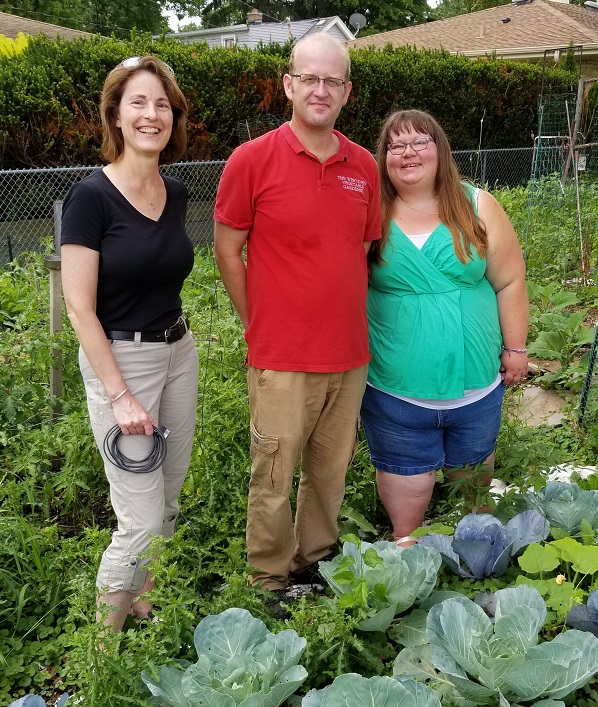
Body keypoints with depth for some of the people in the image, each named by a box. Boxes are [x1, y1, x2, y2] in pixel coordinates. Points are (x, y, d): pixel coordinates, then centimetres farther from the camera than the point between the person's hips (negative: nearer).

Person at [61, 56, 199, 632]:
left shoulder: (176, 193, 6)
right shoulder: (92, 196, -14)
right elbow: (79, 306, -15)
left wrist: (175, 336, 11)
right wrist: (120, 395, -17)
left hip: (178, 352, 7)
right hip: (118, 360, -6)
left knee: (168, 503, 14)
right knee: (141, 519, -3)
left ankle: (145, 604, 36)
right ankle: (106, 633, 20)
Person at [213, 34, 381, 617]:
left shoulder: (364, 167, 5)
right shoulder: (252, 160, -8)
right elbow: (227, 248, -2)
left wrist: (349, 320, 11)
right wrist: (259, 325, 0)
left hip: (350, 355, 5)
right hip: (282, 359, -4)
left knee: (331, 472, 17)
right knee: (273, 480, 6)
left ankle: (316, 561, 37)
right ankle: (271, 583, 26)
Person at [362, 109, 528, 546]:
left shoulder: (477, 208, -3)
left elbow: (510, 281, 1)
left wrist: (515, 347, 2)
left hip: (476, 384, 2)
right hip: (395, 391, -1)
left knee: (472, 471, 21)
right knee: (405, 484, 12)